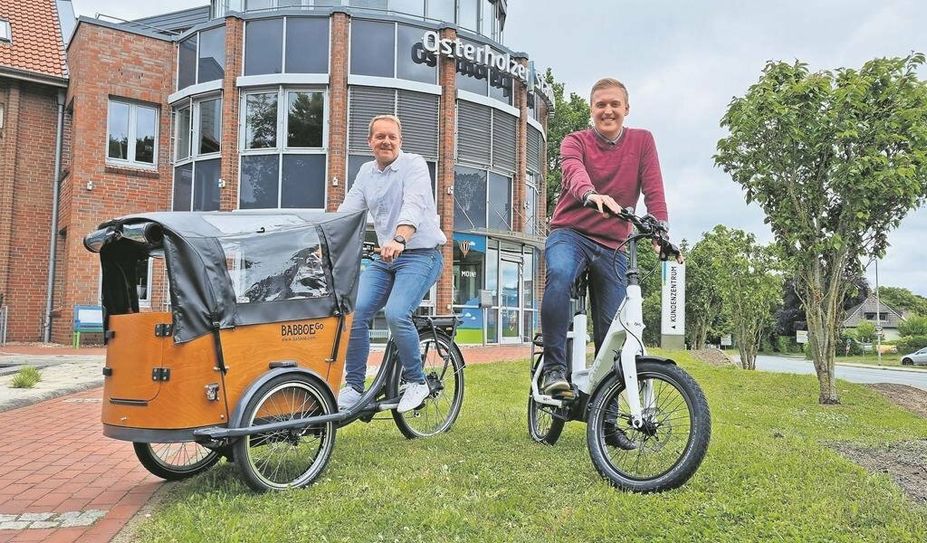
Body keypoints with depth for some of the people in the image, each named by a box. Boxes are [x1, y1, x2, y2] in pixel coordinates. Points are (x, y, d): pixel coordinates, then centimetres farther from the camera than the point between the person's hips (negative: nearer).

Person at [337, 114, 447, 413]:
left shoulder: (414, 165, -7)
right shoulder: (366, 172, 13)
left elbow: (414, 205, -25)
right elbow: (347, 210, 4)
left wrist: (399, 240, -43)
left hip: (421, 254, -6)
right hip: (384, 257, 6)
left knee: (396, 314, -25)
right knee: (355, 311, -11)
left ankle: (416, 382, -3)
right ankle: (353, 387, 2)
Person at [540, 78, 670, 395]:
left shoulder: (642, 141, 6)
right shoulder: (575, 142, 0)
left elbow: (654, 191, -4)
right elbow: (574, 172, -23)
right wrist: (591, 195, -46)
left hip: (612, 245, 2)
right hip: (570, 233, -2)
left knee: (612, 330, 1)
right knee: (559, 274, -37)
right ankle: (554, 368, -28)